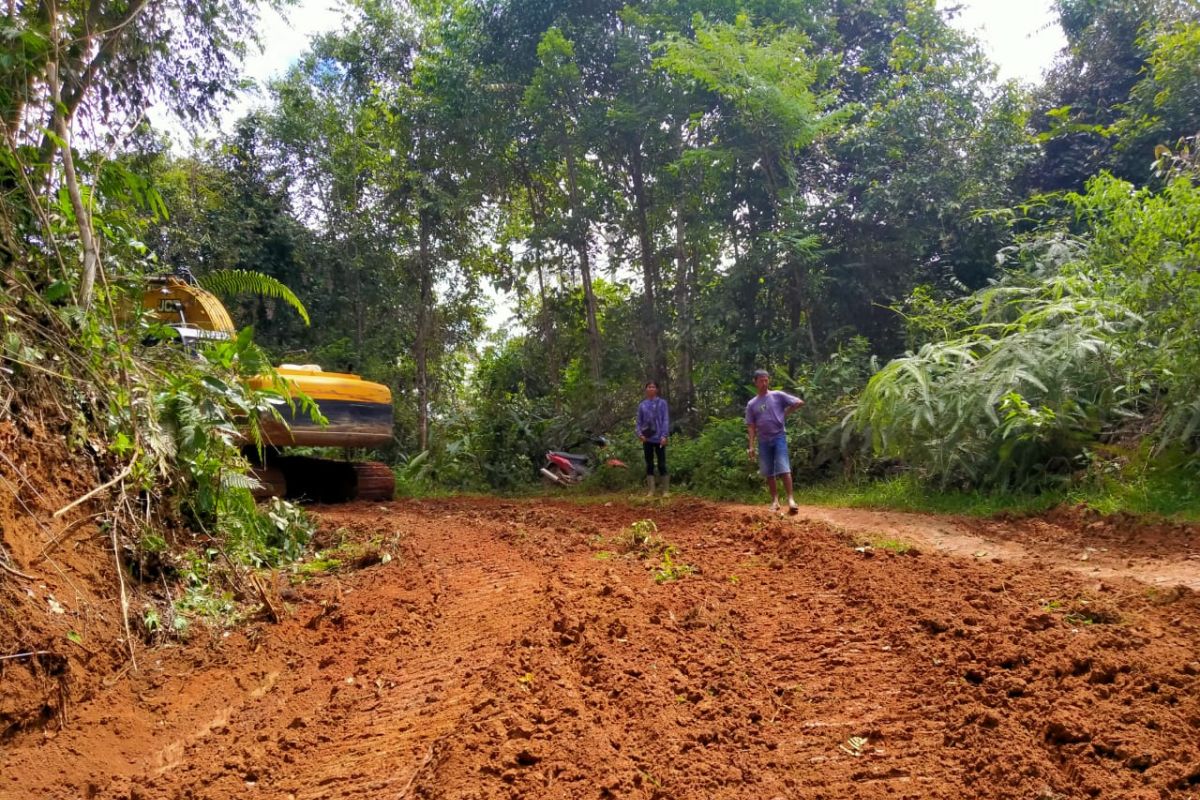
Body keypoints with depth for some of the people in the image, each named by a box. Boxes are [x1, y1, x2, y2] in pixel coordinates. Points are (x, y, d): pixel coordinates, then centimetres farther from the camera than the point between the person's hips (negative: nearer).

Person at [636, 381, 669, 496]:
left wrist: (664, 435, -13)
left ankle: (665, 490, 4)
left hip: (659, 438, -3)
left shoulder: (662, 403, 1)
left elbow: (666, 420, -3)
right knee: (649, 465, 7)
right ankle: (650, 491, 11)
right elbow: (639, 421, 11)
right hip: (647, 439, 3)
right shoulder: (642, 405, 9)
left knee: (662, 464, -1)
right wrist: (639, 433, -6)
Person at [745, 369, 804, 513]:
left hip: (779, 437, -3)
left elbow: (799, 402, 1)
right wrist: (751, 446, 1)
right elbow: (751, 427, 7)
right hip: (763, 441, 3)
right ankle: (775, 500, 14)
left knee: (784, 468, -12)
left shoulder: (778, 396, 1)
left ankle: (790, 499, -12)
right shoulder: (751, 404, 8)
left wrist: (785, 413, 2)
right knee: (768, 472, 6)